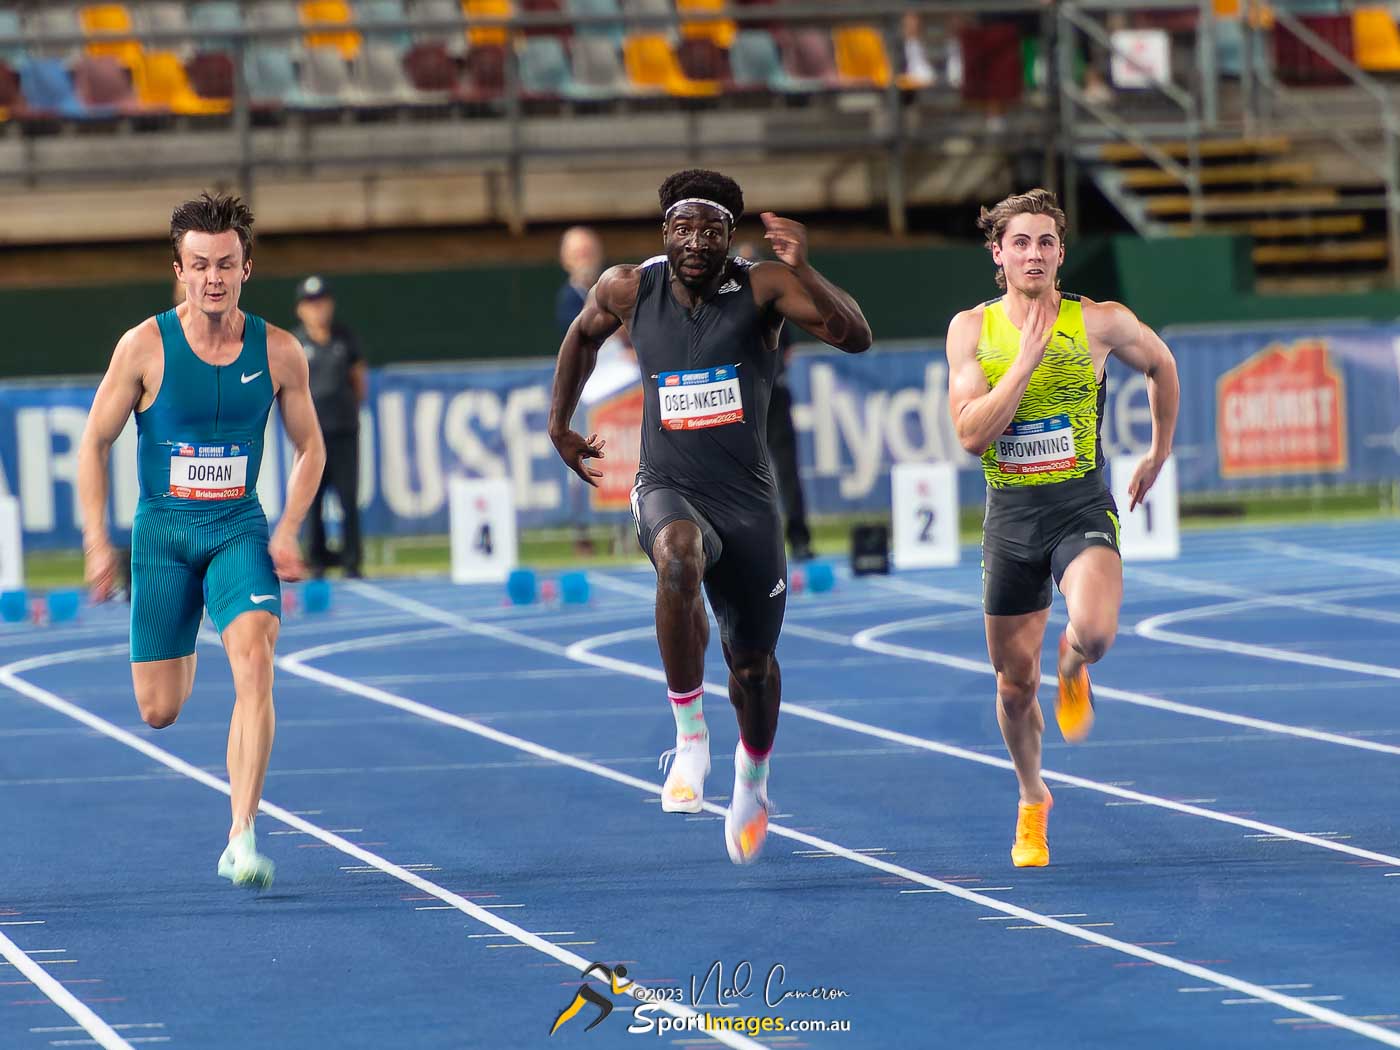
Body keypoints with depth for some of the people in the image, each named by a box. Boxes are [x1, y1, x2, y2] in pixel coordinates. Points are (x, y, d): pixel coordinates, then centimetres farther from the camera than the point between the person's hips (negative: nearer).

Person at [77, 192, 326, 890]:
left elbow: (309, 448, 9)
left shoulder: (278, 353, -5)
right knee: (158, 711, 5)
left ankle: (242, 840, -23)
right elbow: (94, 444, -1)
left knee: (255, 663, -24)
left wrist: (287, 533, -4)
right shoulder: (145, 348, -10)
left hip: (239, 529, 0)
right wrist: (97, 541, -6)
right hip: (162, 530, 0)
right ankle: (181, 650, 46)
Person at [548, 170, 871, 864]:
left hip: (747, 495, 0)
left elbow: (855, 337, -22)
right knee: (679, 559, -37)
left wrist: (804, 270, -35)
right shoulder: (629, 290, -2)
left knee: (752, 664, 10)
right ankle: (690, 735, -26)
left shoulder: (762, 288, -9)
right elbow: (583, 335, 22)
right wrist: (559, 428, 20)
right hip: (668, 490, 0)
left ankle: (753, 770, 45)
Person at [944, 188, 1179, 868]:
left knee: (1094, 632, -30)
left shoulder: (1101, 322, -4)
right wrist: (1028, 359, -17)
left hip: (1082, 506, -2)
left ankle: (1073, 671, 9)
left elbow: (1160, 364, 17)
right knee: (1015, 682, 9)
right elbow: (971, 434, -11)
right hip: (1010, 513, 2)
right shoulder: (972, 329, -1)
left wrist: (1159, 454, 21)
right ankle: (1031, 800, 35)